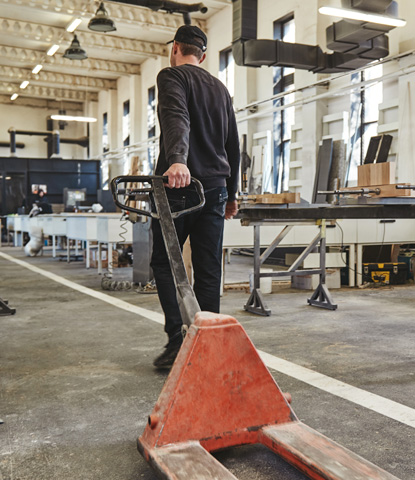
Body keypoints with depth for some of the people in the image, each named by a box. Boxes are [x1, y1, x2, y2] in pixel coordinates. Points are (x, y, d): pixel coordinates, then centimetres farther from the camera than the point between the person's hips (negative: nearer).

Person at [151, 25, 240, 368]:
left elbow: (177, 118, -22)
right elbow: (233, 144, 23)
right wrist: (231, 193, 27)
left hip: (179, 185, -5)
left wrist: (177, 159, -40)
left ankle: (177, 340, -4)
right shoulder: (221, 88, 21)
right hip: (214, 187, 6)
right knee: (209, 269, 6)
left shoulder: (171, 76, 1)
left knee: (164, 262, 5)